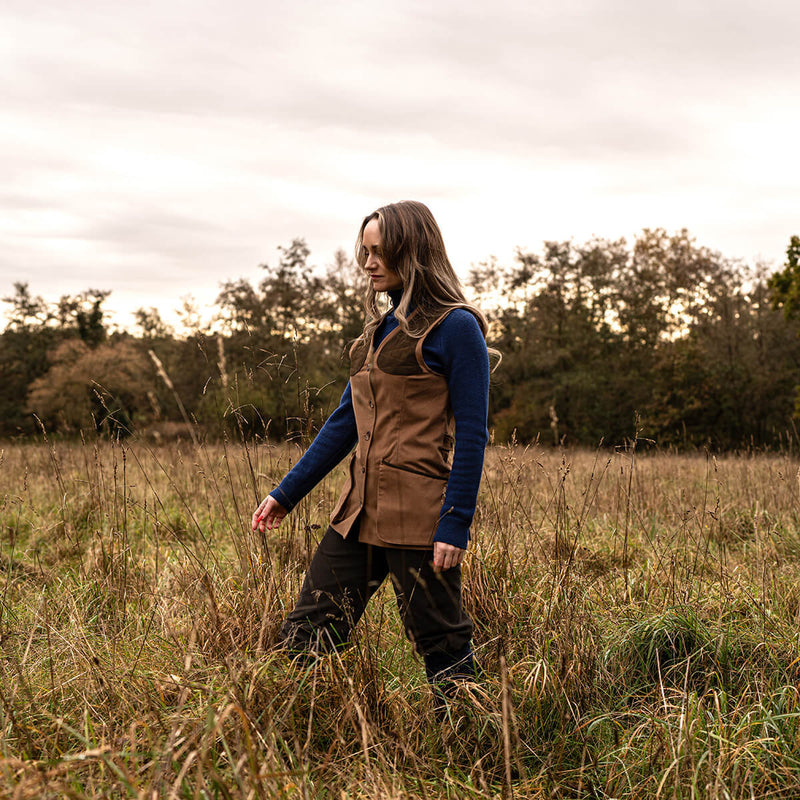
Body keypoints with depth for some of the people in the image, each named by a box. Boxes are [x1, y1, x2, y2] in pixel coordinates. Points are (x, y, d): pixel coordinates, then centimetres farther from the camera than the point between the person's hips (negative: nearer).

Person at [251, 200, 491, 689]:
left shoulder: (455, 327, -7)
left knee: (442, 648, 4)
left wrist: (455, 526, -17)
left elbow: (471, 435, -11)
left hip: (419, 515, -8)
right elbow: (346, 421, 19)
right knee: (308, 632, 7)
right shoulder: (382, 328, 16)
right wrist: (286, 494, 17)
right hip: (361, 509, 8)